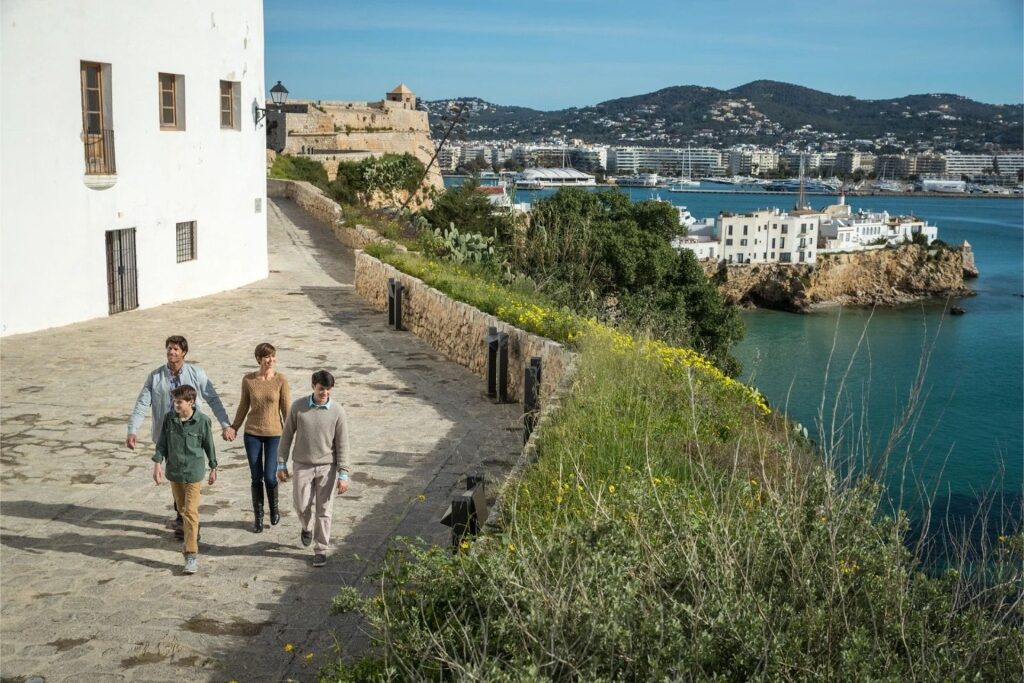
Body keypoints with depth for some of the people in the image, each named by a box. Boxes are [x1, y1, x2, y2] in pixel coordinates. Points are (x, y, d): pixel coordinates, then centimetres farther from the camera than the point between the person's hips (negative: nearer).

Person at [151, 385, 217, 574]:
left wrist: (213, 468, 7)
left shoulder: (202, 421, -12)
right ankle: (193, 536, 41)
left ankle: (192, 554, -9)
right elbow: (162, 443, 3)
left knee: (190, 512, -9)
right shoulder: (169, 418, -3)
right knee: (182, 509, 17)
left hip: (194, 472, -4)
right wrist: (157, 464, -6)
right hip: (174, 471, 4)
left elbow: (209, 445, -1)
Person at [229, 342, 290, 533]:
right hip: (252, 433, 1)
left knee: (270, 477, -4)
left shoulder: (281, 380, -8)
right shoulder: (248, 380, -4)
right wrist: (234, 428, 6)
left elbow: (286, 408, -3)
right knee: (256, 478, 6)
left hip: (274, 433, -1)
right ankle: (258, 516, 23)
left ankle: (274, 507, 25)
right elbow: (243, 406, 8)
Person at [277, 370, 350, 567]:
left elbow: (342, 444, -6)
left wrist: (343, 475, -9)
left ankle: (321, 550, 16)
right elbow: (287, 435, 2)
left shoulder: (337, 411, -9)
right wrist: (281, 464, 2)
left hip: (327, 466, -1)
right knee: (302, 506, 5)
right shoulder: (298, 406, -7)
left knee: (324, 510, 3)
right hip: (303, 465, 1)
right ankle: (307, 528, 38)